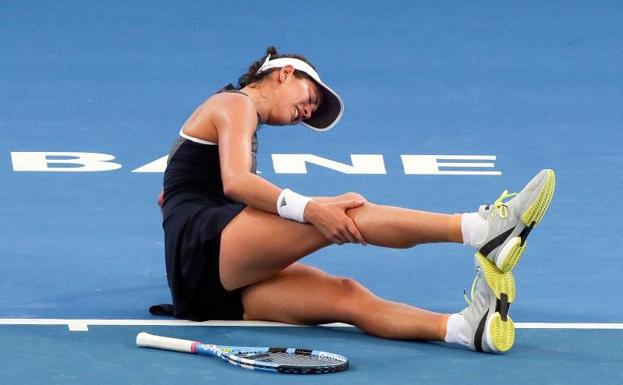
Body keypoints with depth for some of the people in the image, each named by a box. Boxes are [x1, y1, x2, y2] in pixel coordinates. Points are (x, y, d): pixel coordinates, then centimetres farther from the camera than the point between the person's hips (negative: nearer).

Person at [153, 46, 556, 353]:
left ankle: (466, 327, -46)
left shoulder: (241, 118, 34)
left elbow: (170, 196, 45)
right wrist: (310, 209, -29)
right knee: (344, 213, -26)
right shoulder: (235, 104, 3)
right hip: (203, 247, -8)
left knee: (346, 296, -21)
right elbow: (235, 182, -18)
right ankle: (481, 229, -44)